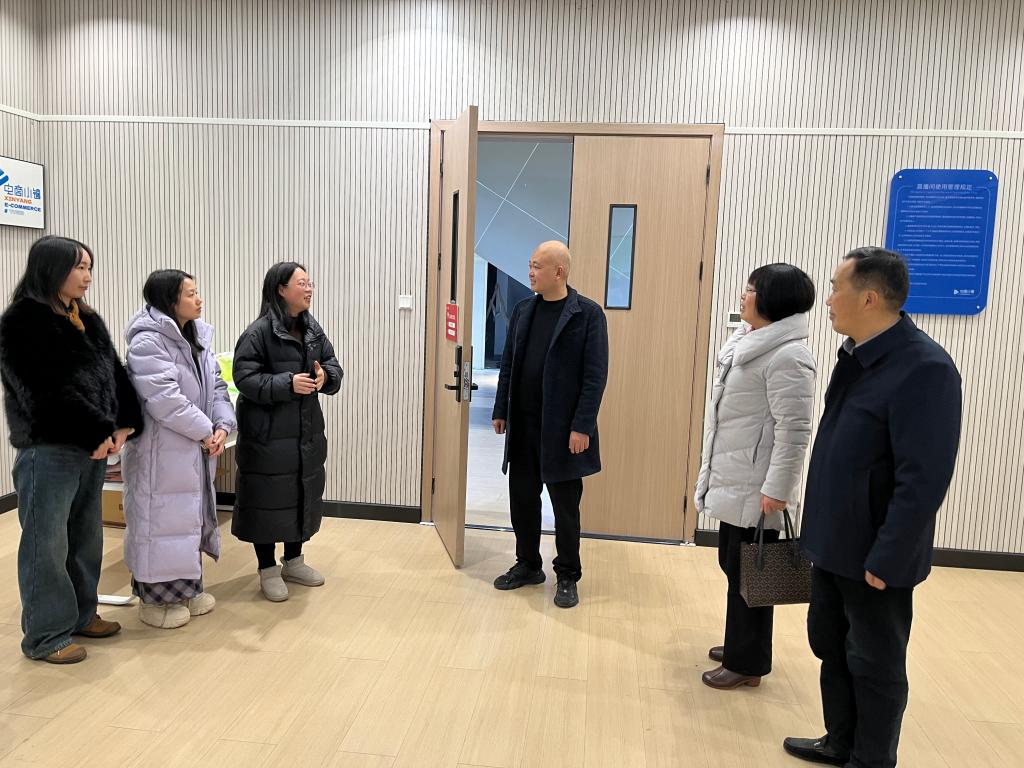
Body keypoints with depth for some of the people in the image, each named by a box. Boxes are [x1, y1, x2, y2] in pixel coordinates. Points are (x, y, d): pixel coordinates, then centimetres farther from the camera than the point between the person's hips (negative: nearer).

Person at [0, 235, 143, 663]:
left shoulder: (87, 320, 13)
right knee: (47, 544, 2)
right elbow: (49, 391, -18)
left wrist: (122, 425, -6)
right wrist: (98, 432, -15)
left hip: (93, 446, 8)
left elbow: (114, 373, 8)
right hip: (48, 449, -8)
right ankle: (45, 636, 14)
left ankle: (82, 614, 31)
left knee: (86, 536, 16)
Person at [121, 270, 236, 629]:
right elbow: (164, 398, -25)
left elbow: (216, 387, 8)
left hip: (196, 451, 9)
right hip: (161, 452, -9)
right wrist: (205, 431, -18)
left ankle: (187, 587, 32)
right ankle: (155, 598, 16)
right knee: (162, 519, 1)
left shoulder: (198, 338, 11)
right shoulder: (147, 342, -17)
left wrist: (222, 425, -8)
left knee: (192, 518, 17)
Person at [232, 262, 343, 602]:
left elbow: (334, 368, 11)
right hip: (268, 434, -7)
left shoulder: (313, 330, 8)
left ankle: (293, 561, 32)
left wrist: (324, 377, -12)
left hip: (307, 431, 7)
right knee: (269, 499, 2)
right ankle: (268, 570, 18)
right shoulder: (258, 332, -13)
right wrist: (288, 383, -27)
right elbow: (245, 377, -18)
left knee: (303, 496, 15)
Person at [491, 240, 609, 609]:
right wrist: (501, 411, 9)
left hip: (562, 428, -5)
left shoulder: (588, 314, -8)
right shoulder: (523, 310, 8)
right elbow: (508, 365, 13)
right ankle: (528, 565, 31)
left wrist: (582, 427, -16)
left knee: (565, 505, 7)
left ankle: (567, 576, 23)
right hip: (522, 424, 5)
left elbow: (595, 375, -11)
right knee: (522, 498, 13)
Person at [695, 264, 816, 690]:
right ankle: (739, 645, 35)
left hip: (755, 488, -10)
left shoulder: (788, 356, -19)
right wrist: (713, 470, 23)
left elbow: (793, 429, -22)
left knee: (749, 573, 3)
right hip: (732, 479, 10)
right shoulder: (747, 342, 12)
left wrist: (777, 488, -23)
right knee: (732, 566, 19)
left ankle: (747, 662, 18)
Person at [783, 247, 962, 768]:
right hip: (834, 542, 8)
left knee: (875, 664, 11)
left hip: (875, 555, -8)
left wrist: (886, 559, -20)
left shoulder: (924, 368, -22)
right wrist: (820, 527, 14)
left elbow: (924, 480, -24)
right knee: (830, 646, 21)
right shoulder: (856, 355, 5)